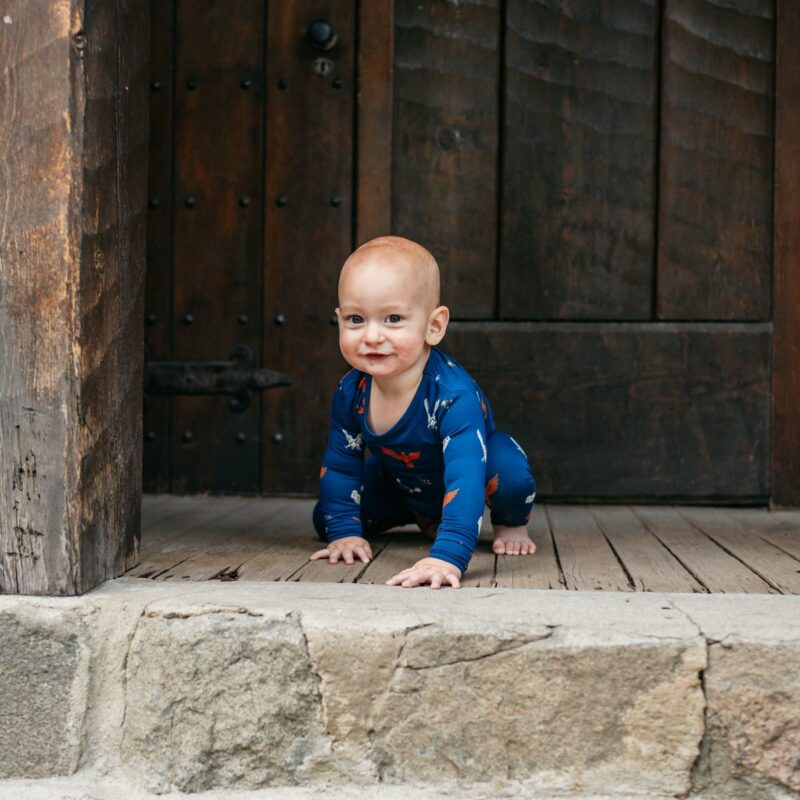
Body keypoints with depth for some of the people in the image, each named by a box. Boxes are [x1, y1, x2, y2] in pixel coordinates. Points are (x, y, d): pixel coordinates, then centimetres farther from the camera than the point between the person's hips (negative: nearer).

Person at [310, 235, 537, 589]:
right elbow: (340, 463, -9)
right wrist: (345, 530, -19)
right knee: (324, 518, -2)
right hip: (401, 481, 6)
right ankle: (424, 517, 24)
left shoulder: (455, 394, -43)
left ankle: (510, 523, 2)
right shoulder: (350, 392, -25)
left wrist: (447, 557, -65)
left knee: (511, 475, -37)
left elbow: (466, 477, -54)